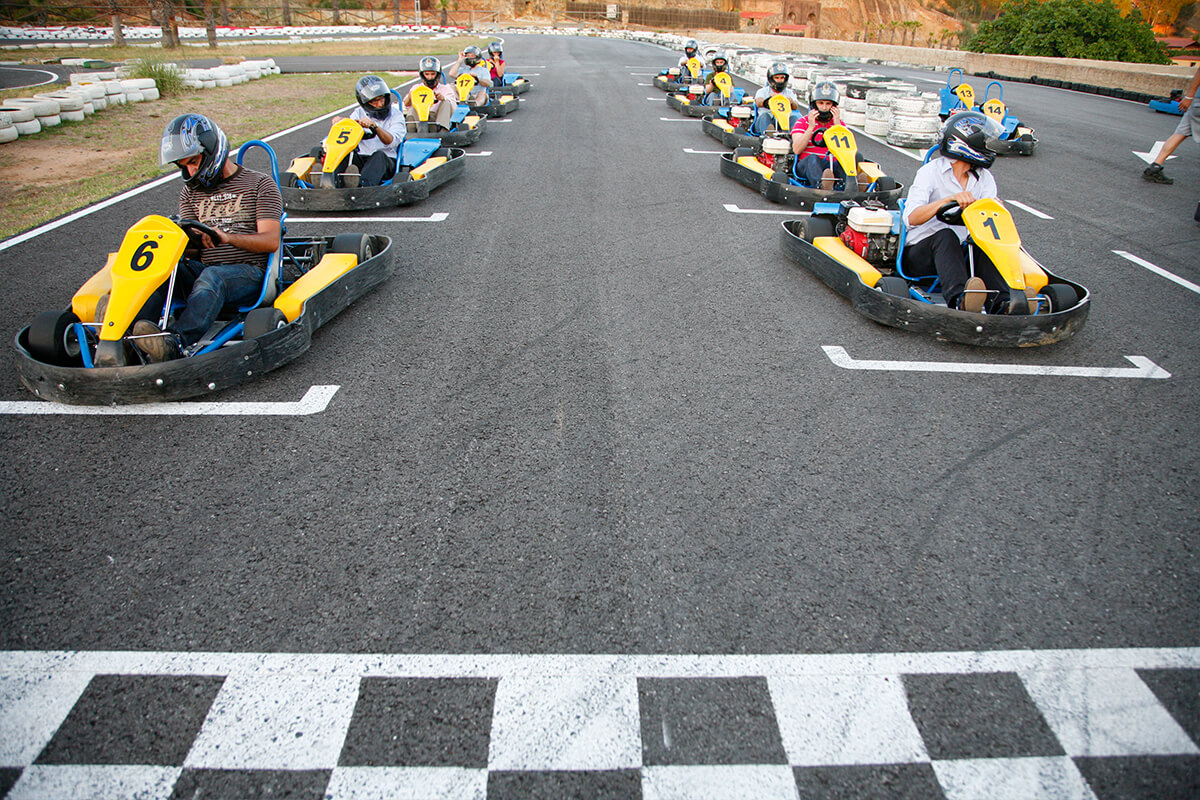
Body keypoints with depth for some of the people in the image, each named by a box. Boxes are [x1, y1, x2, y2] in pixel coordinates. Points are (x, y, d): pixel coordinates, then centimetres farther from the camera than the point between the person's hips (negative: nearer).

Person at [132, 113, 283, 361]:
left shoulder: (260, 185, 5)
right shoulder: (191, 192, 21)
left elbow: (271, 241, -8)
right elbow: (192, 248, 13)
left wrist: (226, 237, -23)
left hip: (247, 272, -5)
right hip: (201, 268, 5)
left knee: (212, 277, -37)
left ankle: (174, 343, -60)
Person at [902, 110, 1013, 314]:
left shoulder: (984, 179, 10)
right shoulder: (931, 172, -8)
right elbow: (911, 218, -23)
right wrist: (949, 199, -37)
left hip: (960, 252, 5)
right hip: (919, 251, -5)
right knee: (945, 235, -35)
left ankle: (1001, 303, -43)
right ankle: (958, 298, -57)